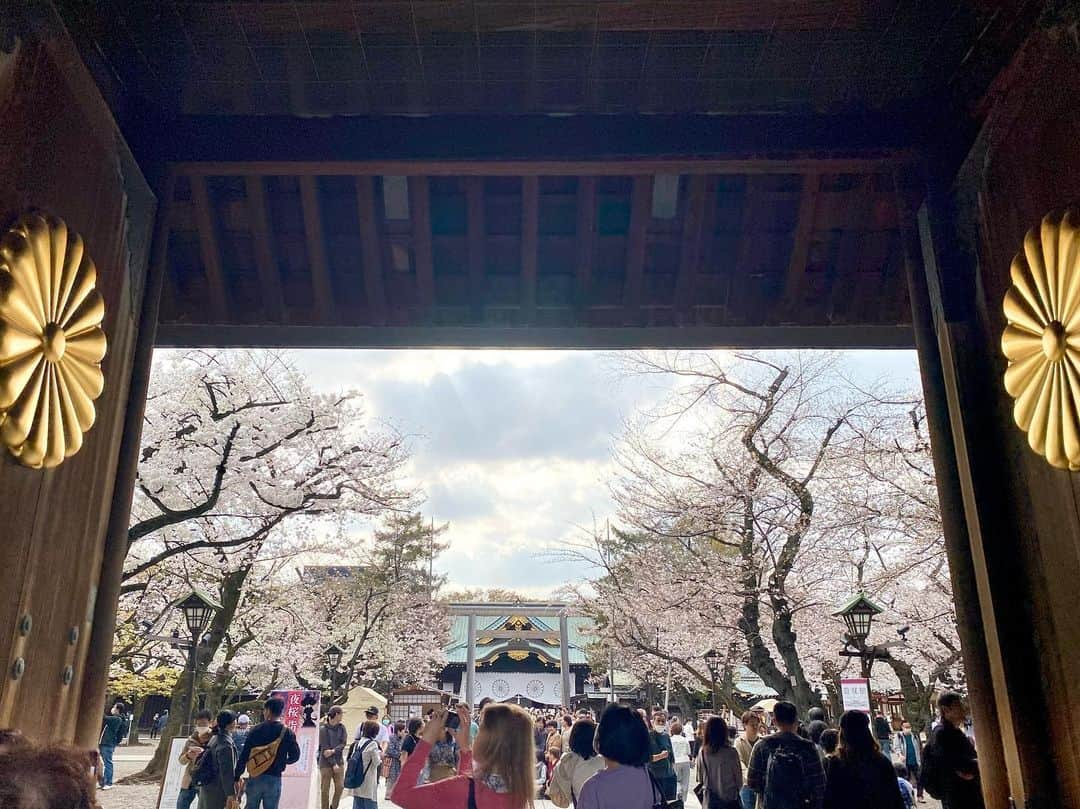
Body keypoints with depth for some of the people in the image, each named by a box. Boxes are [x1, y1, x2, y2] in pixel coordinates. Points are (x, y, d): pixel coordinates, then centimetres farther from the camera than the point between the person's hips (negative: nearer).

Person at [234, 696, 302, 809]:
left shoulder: (256, 729, -5)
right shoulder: (287, 733, -5)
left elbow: (244, 755, -4)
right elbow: (295, 756, -1)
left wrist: (236, 777, 4)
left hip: (255, 778, 0)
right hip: (274, 779, 0)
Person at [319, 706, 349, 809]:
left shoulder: (342, 728, 7)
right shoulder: (323, 729, -7)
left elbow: (343, 744, -1)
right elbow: (325, 748, -10)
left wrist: (333, 751, -19)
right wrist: (333, 764, -14)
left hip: (339, 761, 4)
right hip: (326, 763, -4)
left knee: (340, 787, 1)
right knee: (325, 789, 0)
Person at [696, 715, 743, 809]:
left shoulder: (702, 752, -7)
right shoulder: (731, 752, -15)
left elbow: (700, 779, 2)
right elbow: (738, 778, -4)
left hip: (709, 801, 3)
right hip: (730, 799, -3)